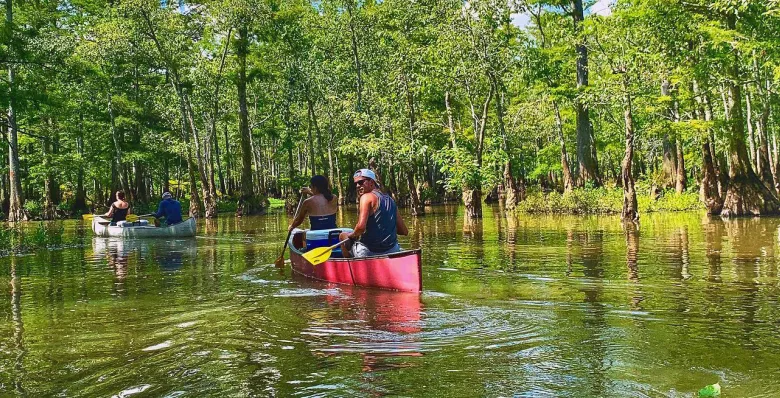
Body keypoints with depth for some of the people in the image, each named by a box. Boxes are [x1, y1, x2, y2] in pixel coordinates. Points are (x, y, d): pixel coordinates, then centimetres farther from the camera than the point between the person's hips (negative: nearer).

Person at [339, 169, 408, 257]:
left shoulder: (367, 197, -9)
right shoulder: (390, 200, 11)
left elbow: (361, 227, -22)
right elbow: (404, 232, 9)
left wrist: (352, 235, -2)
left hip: (369, 253, -6)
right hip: (392, 252, 6)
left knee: (343, 236, 20)